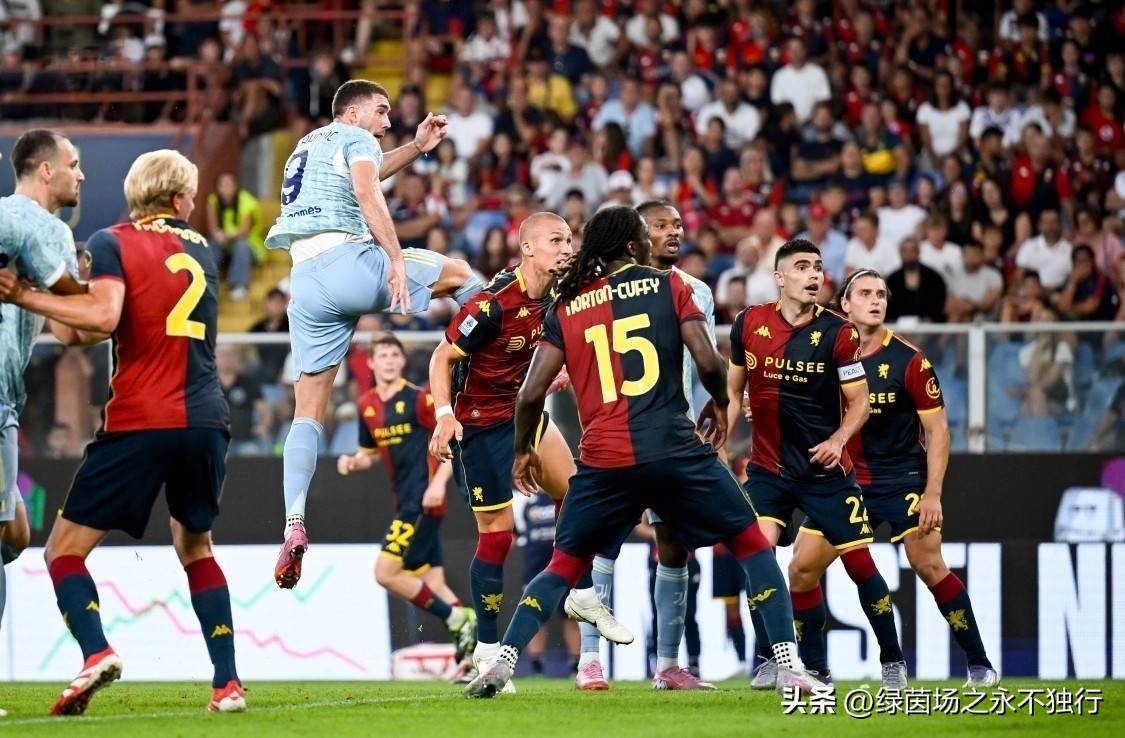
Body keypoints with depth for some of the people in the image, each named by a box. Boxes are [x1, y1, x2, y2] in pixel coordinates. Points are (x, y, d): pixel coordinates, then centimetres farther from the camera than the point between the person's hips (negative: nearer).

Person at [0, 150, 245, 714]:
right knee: (195, 546, 24)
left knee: (64, 549, 3)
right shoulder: (201, 250, 17)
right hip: (206, 420, 5)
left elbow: (103, 316, -17)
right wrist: (73, 327, 14)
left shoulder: (111, 242, 0)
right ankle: (228, 682, 14)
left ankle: (95, 652, -23)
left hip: (140, 422, -5)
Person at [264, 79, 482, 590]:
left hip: (304, 280, 7)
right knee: (459, 274, 16)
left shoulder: (305, 148, 30)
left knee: (309, 411, 4)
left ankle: (294, 526, -10)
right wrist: (396, 259, -18)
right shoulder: (355, 138, 6)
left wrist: (415, 148, 46)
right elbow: (367, 192, -12)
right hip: (350, 262, -7)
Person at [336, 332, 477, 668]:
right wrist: (352, 462, 1)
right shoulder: (367, 405, 12)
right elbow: (370, 453, 24)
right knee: (432, 583, 6)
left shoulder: (418, 399, -9)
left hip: (423, 501, -8)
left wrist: (438, 483, -21)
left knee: (386, 573, -13)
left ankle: (457, 619, -4)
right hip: (405, 502, 8)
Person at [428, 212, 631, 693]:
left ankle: (582, 597, 23)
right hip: (480, 423, -7)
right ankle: (487, 650, 5)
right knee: (497, 533, -5)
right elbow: (442, 357, -20)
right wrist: (445, 415, -30)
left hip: (524, 410, 7)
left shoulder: (556, 294, -4)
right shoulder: (494, 303, -27)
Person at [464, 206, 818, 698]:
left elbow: (531, 392, 5)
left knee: (564, 566, 18)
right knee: (752, 545, 11)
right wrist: (719, 404, 15)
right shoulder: (668, 285, 5)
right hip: (674, 449, -2)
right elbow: (708, 361, -5)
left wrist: (524, 449, 21)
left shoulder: (566, 307, 10)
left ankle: (502, 662, 2)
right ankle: (789, 667, 2)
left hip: (603, 459, 2)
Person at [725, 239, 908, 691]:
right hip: (768, 466, 1)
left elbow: (859, 402, -3)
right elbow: (734, 391, 12)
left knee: (860, 563, -1)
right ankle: (771, 659, -6)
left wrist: (838, 440, -20)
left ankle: (892, 660, 14)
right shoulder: (749, 325, -1)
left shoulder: (838, 332, -7)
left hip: (825, 468, -1)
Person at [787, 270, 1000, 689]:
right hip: (844, 478, 4)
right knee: (802, 568, -5)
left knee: (929, 565, -13)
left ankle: (980, 665, -2)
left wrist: (932, 494, -13)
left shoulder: (908, 360, -9)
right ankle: (815, 671, 7)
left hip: (901, 476, -4)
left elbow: (937, 430, -6)